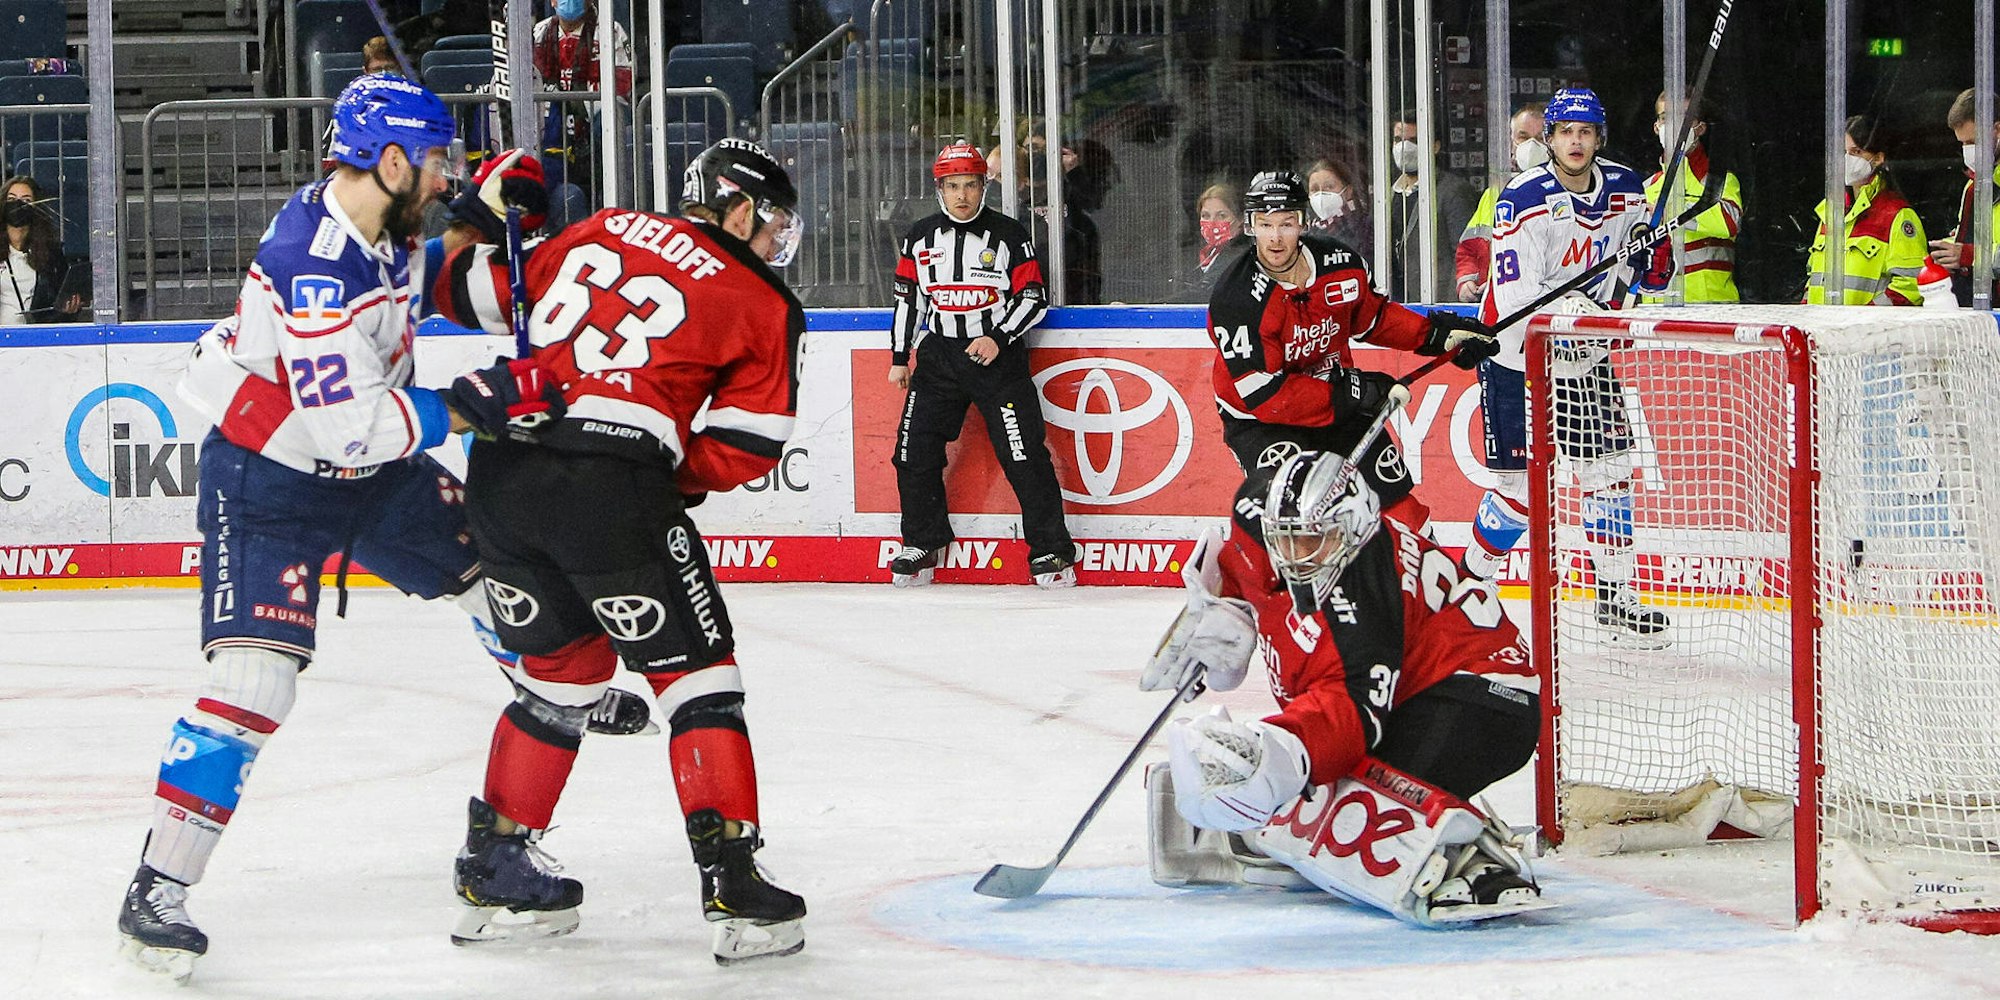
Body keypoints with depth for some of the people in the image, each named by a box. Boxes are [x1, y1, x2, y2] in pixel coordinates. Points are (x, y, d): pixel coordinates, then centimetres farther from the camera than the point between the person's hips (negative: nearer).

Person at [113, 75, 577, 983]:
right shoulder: (310, 267, -31)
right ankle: (157, 890, -14)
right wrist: (465, 406, -28)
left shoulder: (384, 229, -3)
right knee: (255, 677, -20)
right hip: (269, 477, -9)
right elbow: (352, 426, -33)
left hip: (375, 464, 9)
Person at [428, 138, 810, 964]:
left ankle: (493, 868, 26)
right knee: (694, 671, 6)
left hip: (499, 468, 6)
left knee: (565, 667, 22)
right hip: (611, 489, -6)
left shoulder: (599, 231, 19)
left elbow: (479, 296, 20)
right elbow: (742, 448, 1)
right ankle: (732, 882, -2)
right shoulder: (765, 307, 7)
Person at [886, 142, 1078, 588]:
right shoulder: (920, 237, 7)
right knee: (914, 451, 2)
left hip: (997, 353, -4)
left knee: (1023, 454, -10)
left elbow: (1033, 297, -3)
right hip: (937, 356, 4)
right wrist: (899, 358, 11)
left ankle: (1051, 550, -4)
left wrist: (999, 339, -16)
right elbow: (906, 297, 15)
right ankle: (922, 543, 20)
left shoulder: (1007, 235, -4)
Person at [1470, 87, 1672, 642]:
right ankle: (1471, 583, 13)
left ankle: (1615, 593, 15)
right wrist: (1572, 310, -40)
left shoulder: (1626, 190, -1)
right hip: (1516, 357, -5)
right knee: (1520, 488, -7)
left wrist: (1656, 261, -14)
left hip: (1586, 357, 6)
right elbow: (1516, 299, -25)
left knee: (1610, 470, 3)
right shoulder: (1525, 200, -20)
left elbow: (1645, 272, 10)